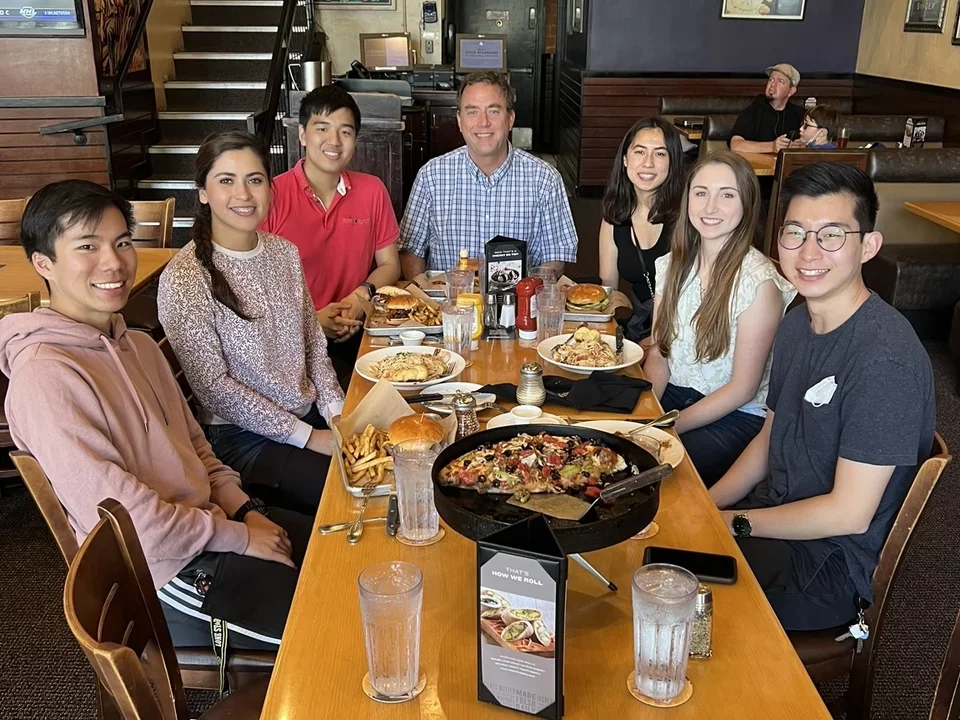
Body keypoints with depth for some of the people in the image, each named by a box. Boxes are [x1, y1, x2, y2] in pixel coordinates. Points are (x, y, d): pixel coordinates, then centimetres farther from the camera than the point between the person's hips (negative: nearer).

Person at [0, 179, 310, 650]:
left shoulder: (138, 345, 9)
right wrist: (237, 537, -16)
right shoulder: (45, 376, -21)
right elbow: (121, 516, -24)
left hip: (210, 521, 9)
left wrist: (244, 510, 0)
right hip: (167, 572, -8)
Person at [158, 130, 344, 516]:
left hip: (311, 414, 6)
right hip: (244, 438, -6)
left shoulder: (284, 252, 4)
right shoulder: (183, 279, -15)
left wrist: (336, 411, -4)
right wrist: (308, 437, -14)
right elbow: (213, 386, -15)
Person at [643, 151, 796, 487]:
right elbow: (659, 354, 6)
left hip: (739, 417, -5)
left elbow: (742, 389, -14)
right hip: (675, 394, 5)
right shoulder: (671, 265, 1)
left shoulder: (759, 282, -17)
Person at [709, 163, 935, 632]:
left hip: (832, 565, -7)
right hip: (776, 516, 8)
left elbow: (849, 513, -23)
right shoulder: (797, 323, 3)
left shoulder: (885, 358, -25)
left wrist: (732, 522, -13)